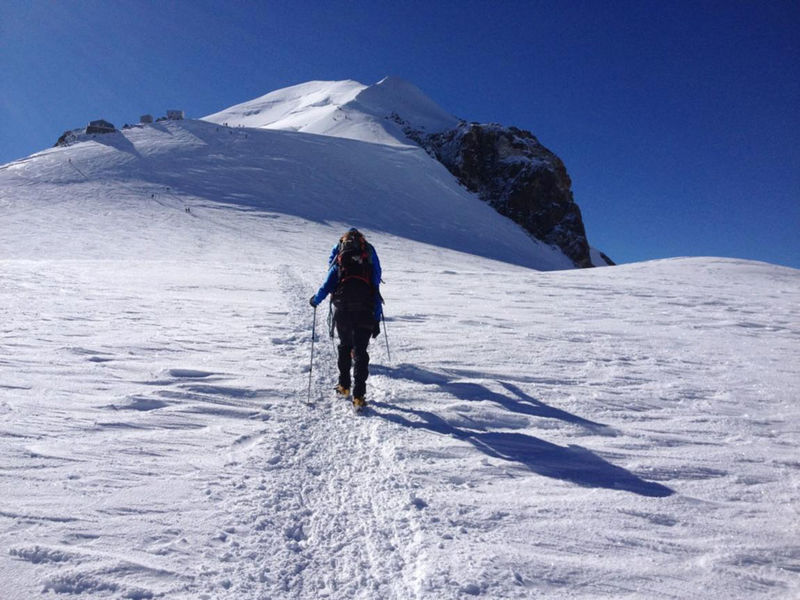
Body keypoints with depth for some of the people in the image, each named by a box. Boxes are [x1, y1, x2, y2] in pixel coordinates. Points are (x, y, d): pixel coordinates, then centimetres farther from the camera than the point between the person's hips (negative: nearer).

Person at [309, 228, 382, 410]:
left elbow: (326, 287, 2)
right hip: (365, 314, 0)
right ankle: (358, 396, -8)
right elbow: (376, 294, 9)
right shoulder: (369, 265, 11)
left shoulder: (338, 265, 7)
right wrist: (376, 321, 13)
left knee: (344, 347, 22)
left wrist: (315, 300, 23)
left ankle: (344, 385, 30)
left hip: (342, 312, 0)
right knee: (360, 352, 0)